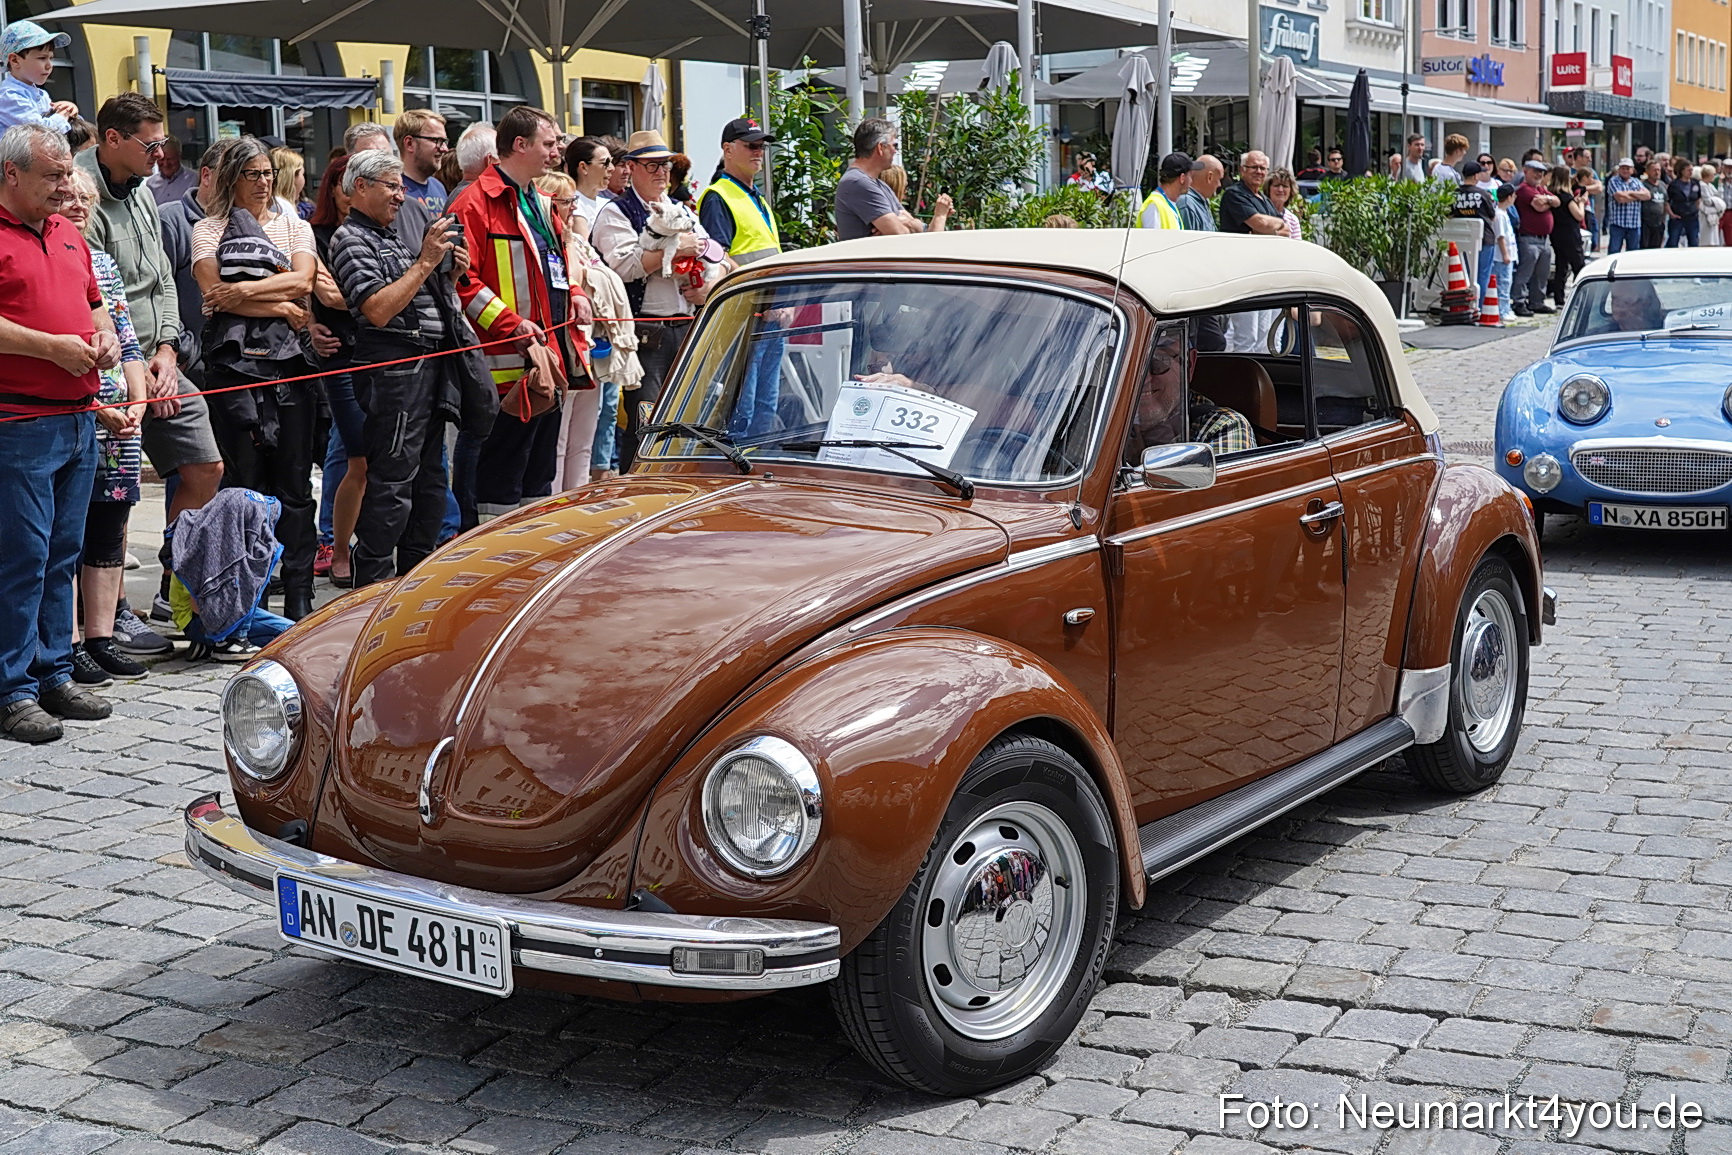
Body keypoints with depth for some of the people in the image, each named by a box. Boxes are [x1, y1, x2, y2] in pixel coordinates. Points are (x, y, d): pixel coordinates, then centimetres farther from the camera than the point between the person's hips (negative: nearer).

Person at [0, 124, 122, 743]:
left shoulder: (68, 233, 18)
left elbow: (94, 302, 28)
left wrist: (105, 336, 8)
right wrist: (53, 348, -17)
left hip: (79, 419, 8)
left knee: (63, 553, 12)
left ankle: (54, 675, 20)